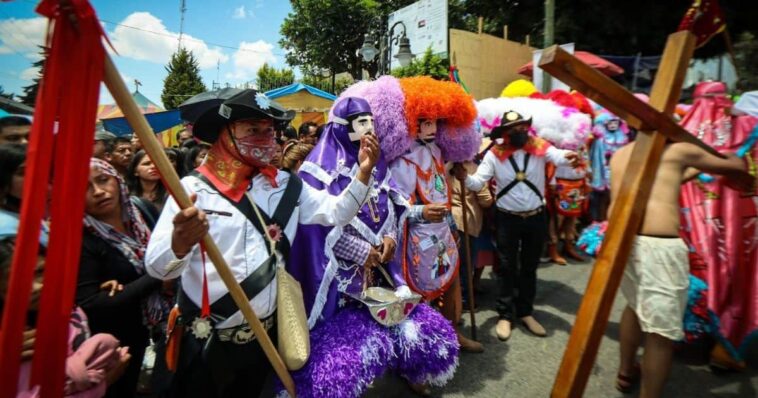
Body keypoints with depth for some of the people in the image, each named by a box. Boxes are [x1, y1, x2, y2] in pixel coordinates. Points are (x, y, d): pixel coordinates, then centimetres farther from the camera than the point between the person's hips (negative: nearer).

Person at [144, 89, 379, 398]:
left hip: (265, 334, 4)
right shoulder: (193, 187, -15)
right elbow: (156, 266, -20)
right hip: (207, 341, -4)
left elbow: (336, 212, -3)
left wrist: (363, 172, -17)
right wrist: (179, 245, -43)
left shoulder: (285, 184, -1)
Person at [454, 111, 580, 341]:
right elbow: (479, 182, -13)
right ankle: (505, 315, 22)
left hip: (536, 217, 2)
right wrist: (465, 178, -34)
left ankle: (526, 312, 33)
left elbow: (557, 156, -25)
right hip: (507, 218, -2)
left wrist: (568, 158, -48)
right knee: (507, 268, 8)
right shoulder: (495, 154, -8)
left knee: (530, 267, 15)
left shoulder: (539, 147, -5)